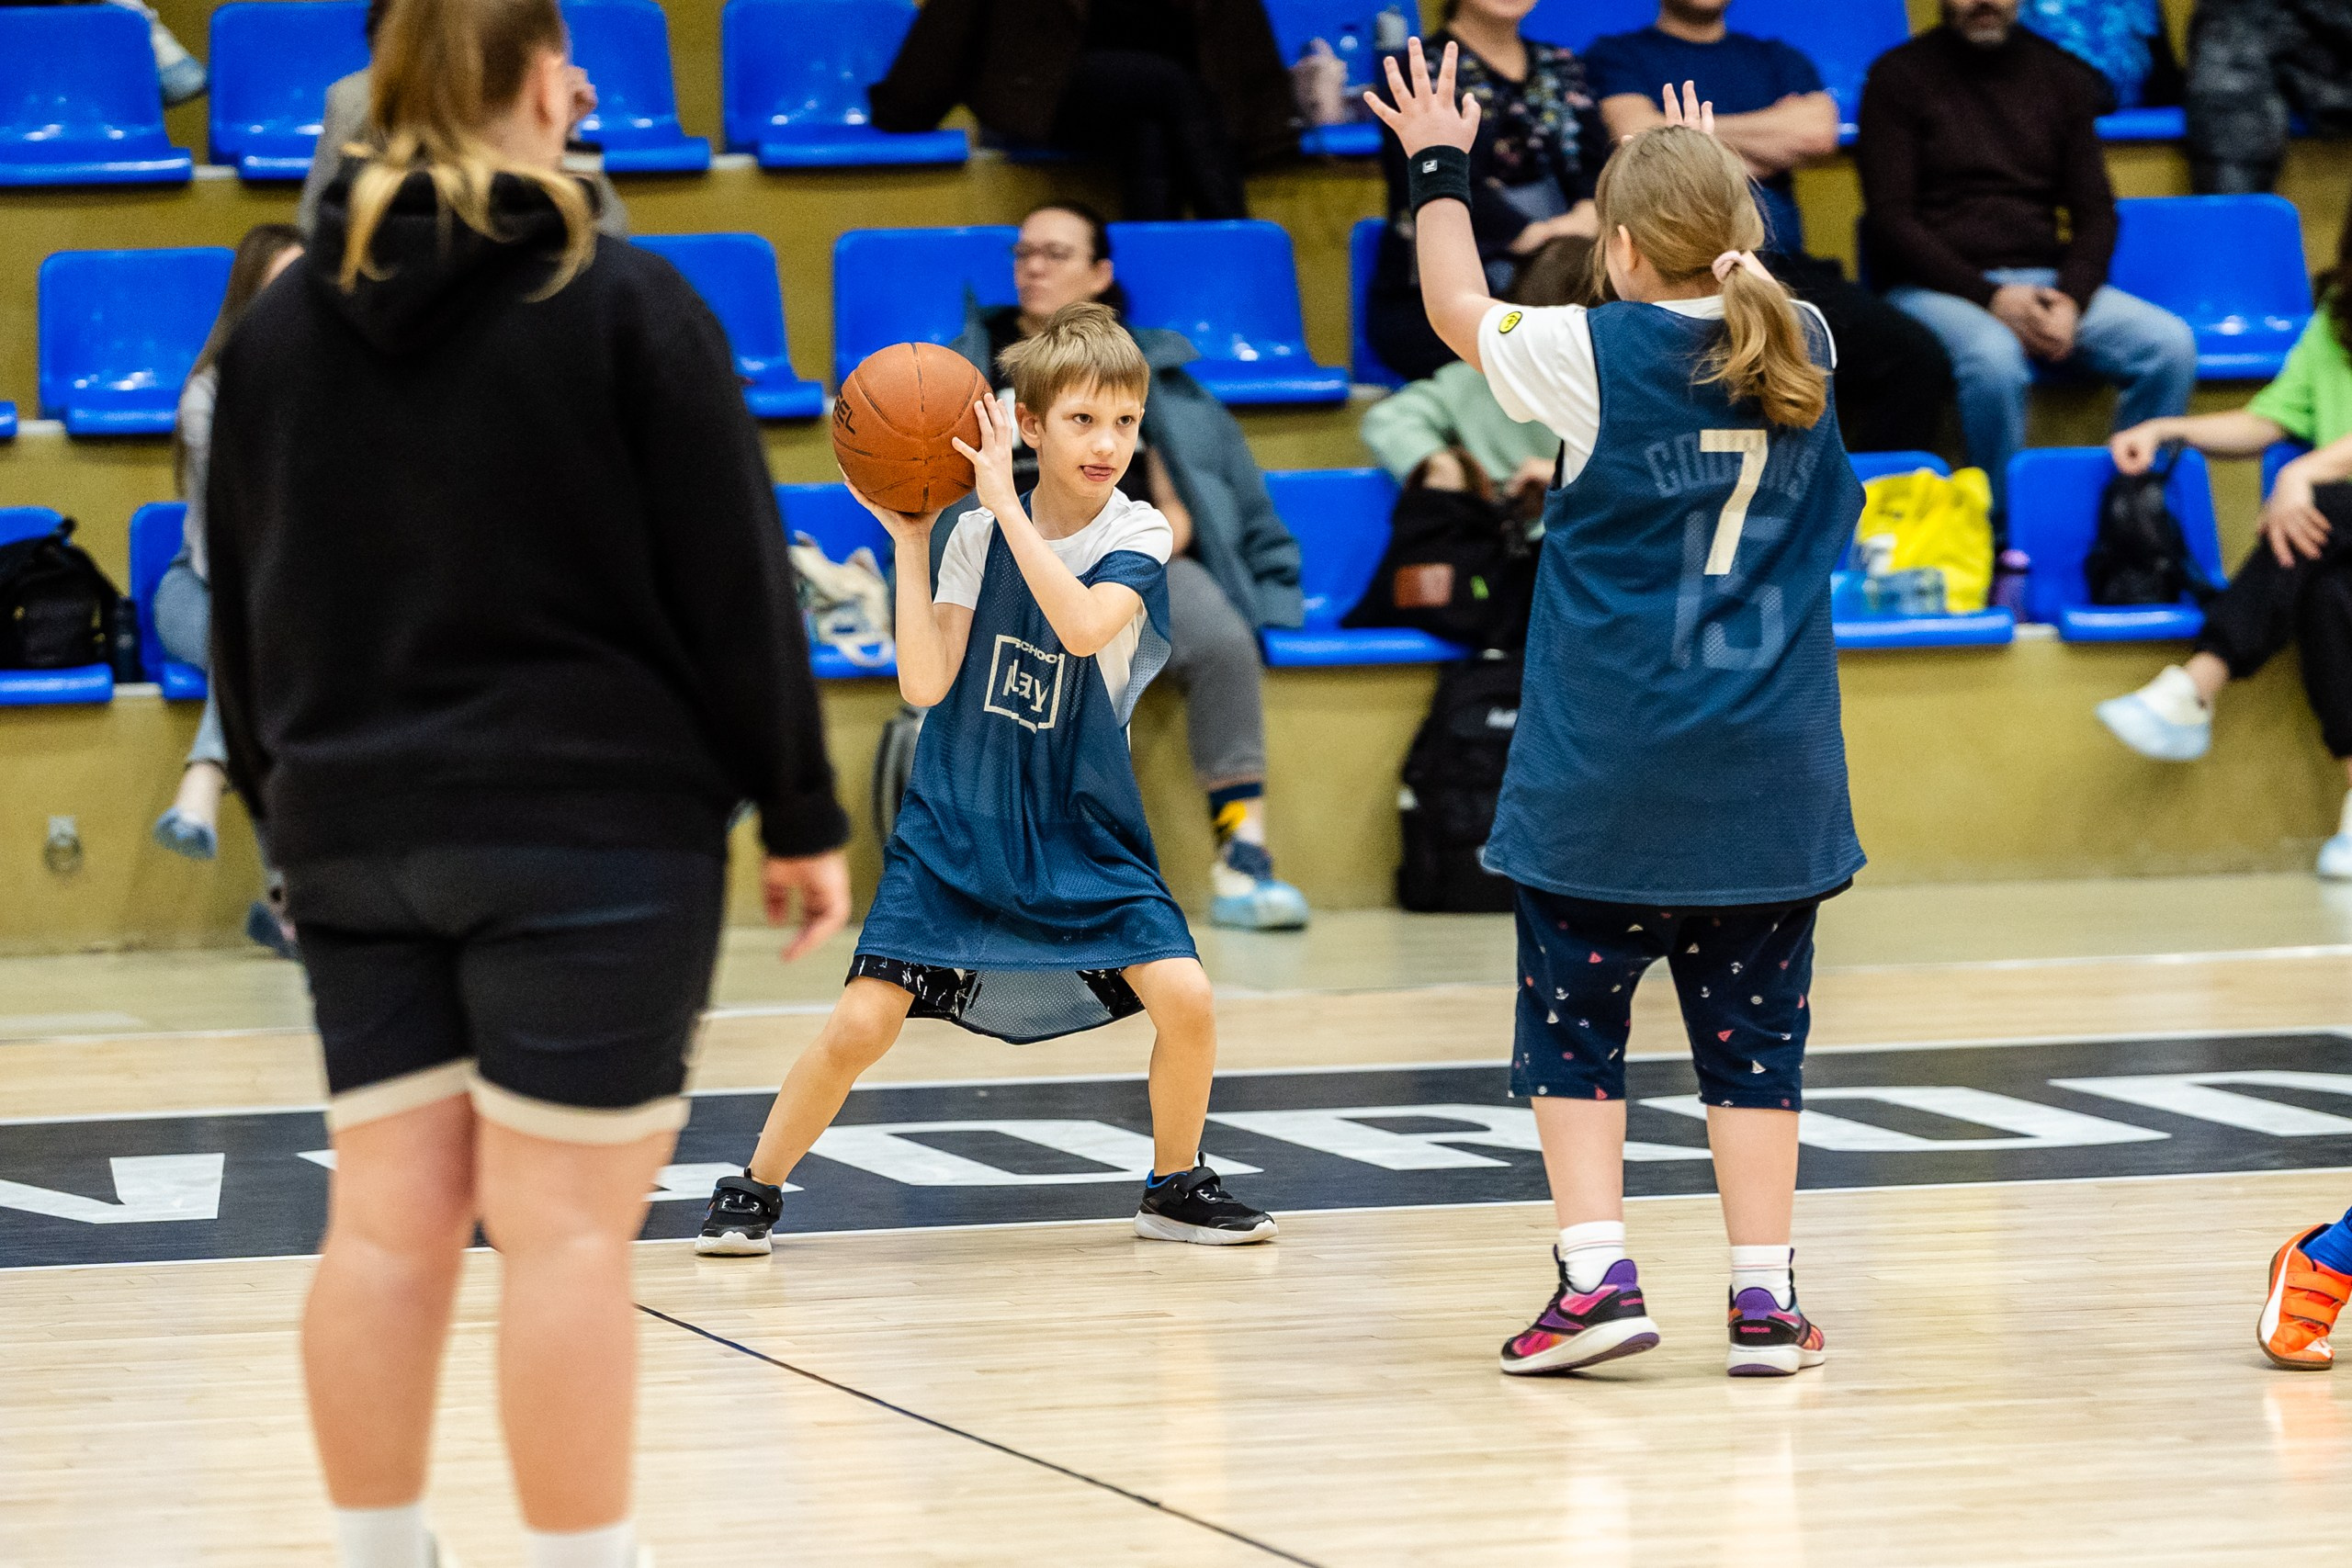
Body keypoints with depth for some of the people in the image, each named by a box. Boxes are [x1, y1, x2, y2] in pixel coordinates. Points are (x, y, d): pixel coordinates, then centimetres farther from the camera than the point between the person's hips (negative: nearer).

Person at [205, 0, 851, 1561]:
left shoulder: (283, 324, 9)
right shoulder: (625, 305, -7)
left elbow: (244, 610, 14)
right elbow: (733, 589, -6)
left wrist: (289, 798, 23)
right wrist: (801, 815, 0)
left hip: (355, 831, 5)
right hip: (591, 824, -5)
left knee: (387, 1217, 7)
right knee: (568, 1227, -5)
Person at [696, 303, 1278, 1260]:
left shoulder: (1139, 535, -7)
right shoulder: (976, 537, -4)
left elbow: (1082, 625, -28)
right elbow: (924, 685, -11)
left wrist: (1004, 503, -29)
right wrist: (910, 542, -15)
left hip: (1082, 832, 0)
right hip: (955, 826, 0)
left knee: (1186, 998, -14)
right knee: (862, 1024, -11)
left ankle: (1175, 1188, 10)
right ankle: (753, 1189, 9)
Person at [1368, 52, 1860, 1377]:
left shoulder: (1595, 354, -7)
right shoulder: (1803, 349, 3)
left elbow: (1461, 312, 11)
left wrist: (1442, 170, 24)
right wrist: (1714, 186, 39)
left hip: (1606, 767, -3)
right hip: (1767, 765, 3)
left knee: (1573, 1027, 6)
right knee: (1752, 1031, 7)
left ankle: (1599, 1279, -3)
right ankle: (1766, 1296, 6)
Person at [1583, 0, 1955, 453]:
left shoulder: (1778, 60, 28)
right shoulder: (1615, 56, 18)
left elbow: (1820, 133, 9)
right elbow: (1638, 138, -1)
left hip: (1779, 262, 4)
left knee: (1919, 357, -22)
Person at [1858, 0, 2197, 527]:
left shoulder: (2062, 78, 14)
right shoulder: (1899, 77, 1)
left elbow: (2095, 215, 11)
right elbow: (1890, 221, -6)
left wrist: (2070, 302, -10)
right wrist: (1992, 299, -18)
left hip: (2045, 281, 4)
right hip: (1933, 285, -4)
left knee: (2171, 343, -22)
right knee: (1995, 358, -38)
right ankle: (2003, 531, -23)